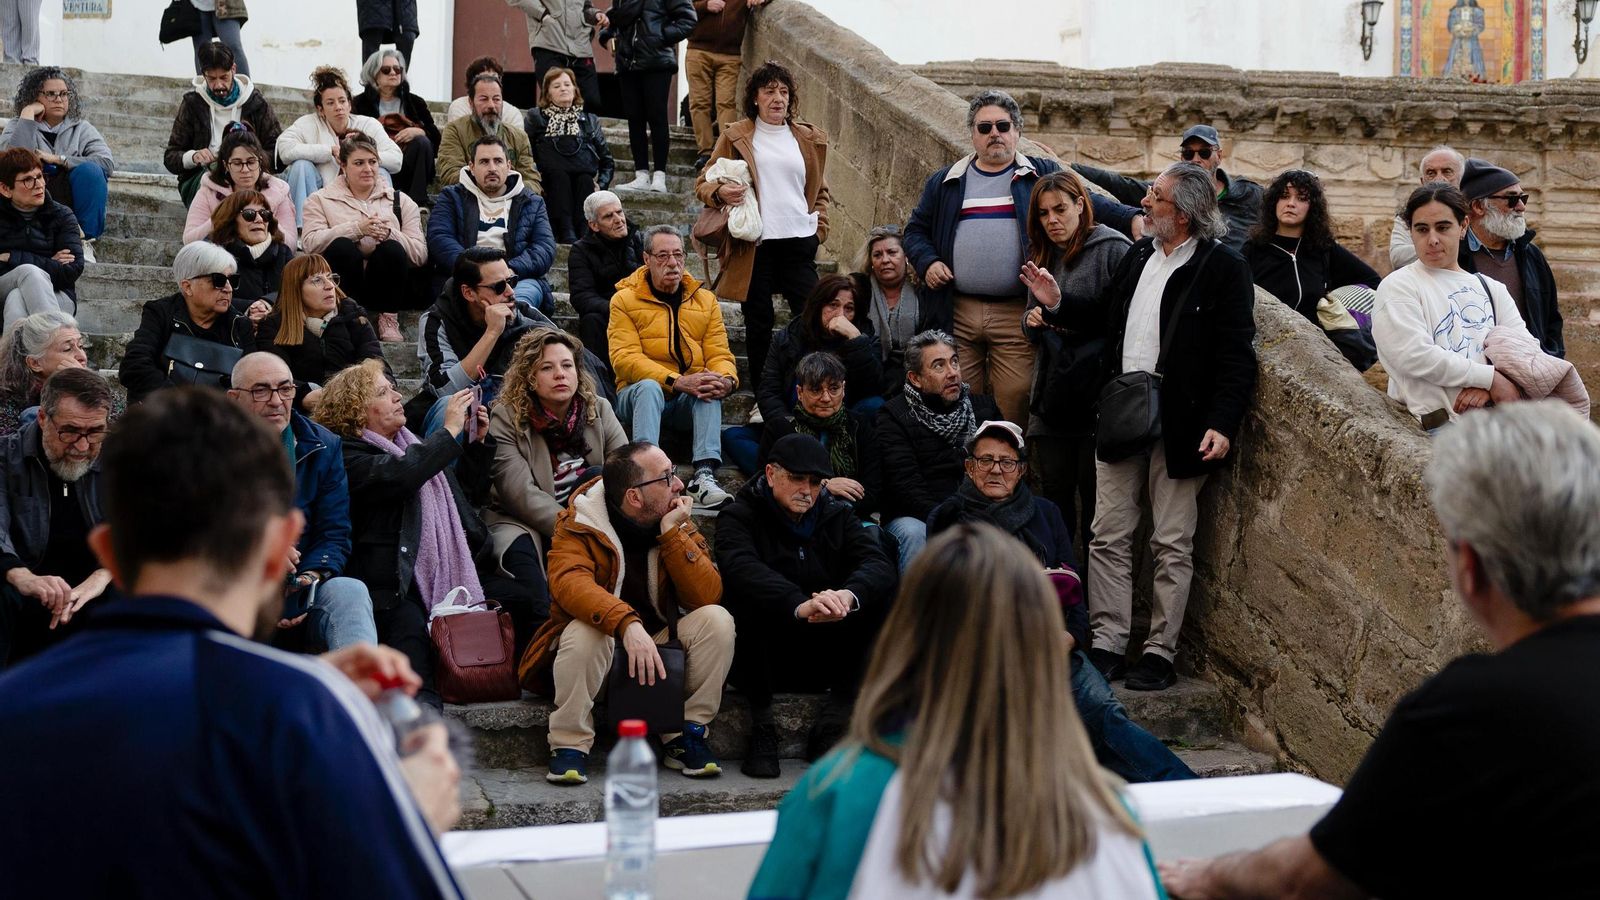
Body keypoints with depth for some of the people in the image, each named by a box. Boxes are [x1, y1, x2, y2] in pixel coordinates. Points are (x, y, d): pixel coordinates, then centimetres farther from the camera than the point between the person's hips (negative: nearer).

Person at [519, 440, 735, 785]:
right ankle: (570, 747, -21)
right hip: (602, 646, -4)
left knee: (716, 619, -21)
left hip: (662, 642, 4)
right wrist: (627, 623, -49)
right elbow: (568, 581, -34)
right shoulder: (579, 523, -13)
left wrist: (673, 534, -21)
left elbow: (707, 596, -12)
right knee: (585, 631, -36)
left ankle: (686, 737, -10)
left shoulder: (678, 525, -1)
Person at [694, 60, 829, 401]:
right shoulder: (736, 137, 5)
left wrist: (820, 226, 9)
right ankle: (762, 399, 14)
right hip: (754, 245, -2)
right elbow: (703, 184, 6)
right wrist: (721, 192, -17)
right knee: (759, 322, 5)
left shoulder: (810, 139, 13)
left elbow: (820, 191, 25)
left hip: (798, 242, 2)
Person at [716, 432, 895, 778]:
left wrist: (849, 595, -35)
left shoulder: (838, 516, 10)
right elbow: (741, 568, -28)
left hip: (827, 656, 4)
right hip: (765, 656, -4)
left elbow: (879, 564, -10)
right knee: (745, 599, -32)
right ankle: (761, 729, -22)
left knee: (884, 599, -17)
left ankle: (831, 724, -17)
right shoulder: (739, 517, -4)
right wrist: (799, 605, -46)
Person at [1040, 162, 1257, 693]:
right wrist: (1057, 305, 10)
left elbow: (1237, 357, -12)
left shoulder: (1224, 268, -8)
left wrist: (1221, 424, -20)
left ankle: (1160, 654, 11)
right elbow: (1105, 317, 24)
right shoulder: (1138, 255, 12)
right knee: (1109, 538, 6)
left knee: (1172, 545, 3)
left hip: (1179, 425, -6)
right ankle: (1107, 647, 13)